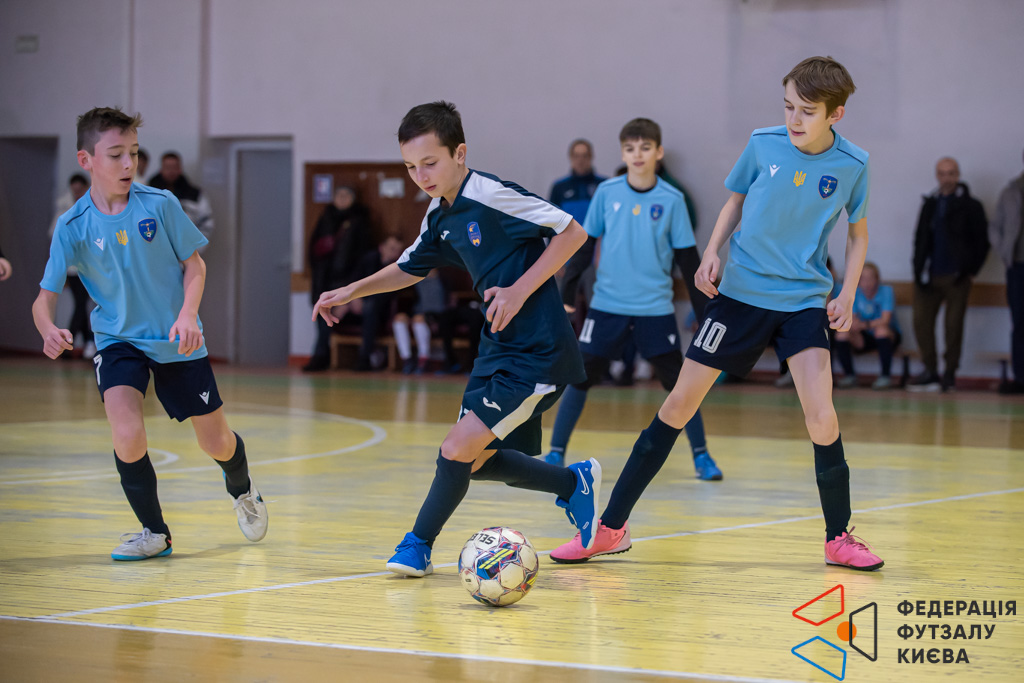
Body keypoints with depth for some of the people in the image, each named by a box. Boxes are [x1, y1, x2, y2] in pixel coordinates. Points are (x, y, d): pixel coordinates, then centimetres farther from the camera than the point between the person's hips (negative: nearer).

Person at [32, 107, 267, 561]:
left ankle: (242, 491, 46)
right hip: (118, 340, -1)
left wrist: (187, 314, -19)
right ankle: (154, 533, 0)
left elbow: (194, 264, -1)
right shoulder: (73, 226, -12)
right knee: (127, 434, -24)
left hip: (177, 341, 1)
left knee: (216, 442, 7)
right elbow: (45, 297, -10)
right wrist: (49, 330, -33)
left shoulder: (160, 205, -12)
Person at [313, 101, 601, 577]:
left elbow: (571, 232, -17)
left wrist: (520, 291, -21)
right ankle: (573, 483, 30)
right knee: (474, 461, 11)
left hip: (537, 353, -9)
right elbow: (409, 268, 26)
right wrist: (352, 291, 15)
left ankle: (419, 545, 8)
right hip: (497, 347, 9)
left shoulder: (493, 195, -18)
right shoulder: (440, 216, 8)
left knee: (459, 448, -11)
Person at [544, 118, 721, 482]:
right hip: (607, 304, 1)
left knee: (678, 379, -1)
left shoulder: (672, 200, -2)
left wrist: (704, 309, 2)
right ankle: (555, 453, 8)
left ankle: (701, 455, 12)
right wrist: (567, 292, -2)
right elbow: (585, 244, 5)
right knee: (580, 376, -1)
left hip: (655, 308, -1)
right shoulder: (607, 192, 0)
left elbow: (687, 258, 3)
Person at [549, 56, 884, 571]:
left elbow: (858, 234, 8)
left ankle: (839, 539, 4)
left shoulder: (851, 165, -7)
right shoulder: (763, 144, -5)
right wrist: (712, 253, -2)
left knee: (821, 416, -17)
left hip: (805, 301, -1)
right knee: (680, 403, 0)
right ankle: (611, 528, 8)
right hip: (740, 292, 1)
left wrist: (847, 295, -2)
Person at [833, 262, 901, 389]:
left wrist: (865, 325, -42)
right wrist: (853, 324, -32)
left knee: (881, 330, -37)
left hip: (890, 336, -3)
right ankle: (849, 375, -9)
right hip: (865, 338, 3)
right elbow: (852, 320, -7)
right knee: (841, 334, -23)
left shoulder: (886, 291, -15)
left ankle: (886, 375, -26)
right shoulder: (855, 293, -4)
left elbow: (885, 320, -25)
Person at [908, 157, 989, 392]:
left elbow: (982, 242, -1)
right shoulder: (930, 205, 13)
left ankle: (949, 374, 8)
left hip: (956, 277, -4)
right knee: (921, 322, -2)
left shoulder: (970, 207, 0)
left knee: (954, 326, -1)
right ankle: (931, 372, 7)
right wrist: (919, 269, 6)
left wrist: (969, 269, -7)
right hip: (929, 276, 4)